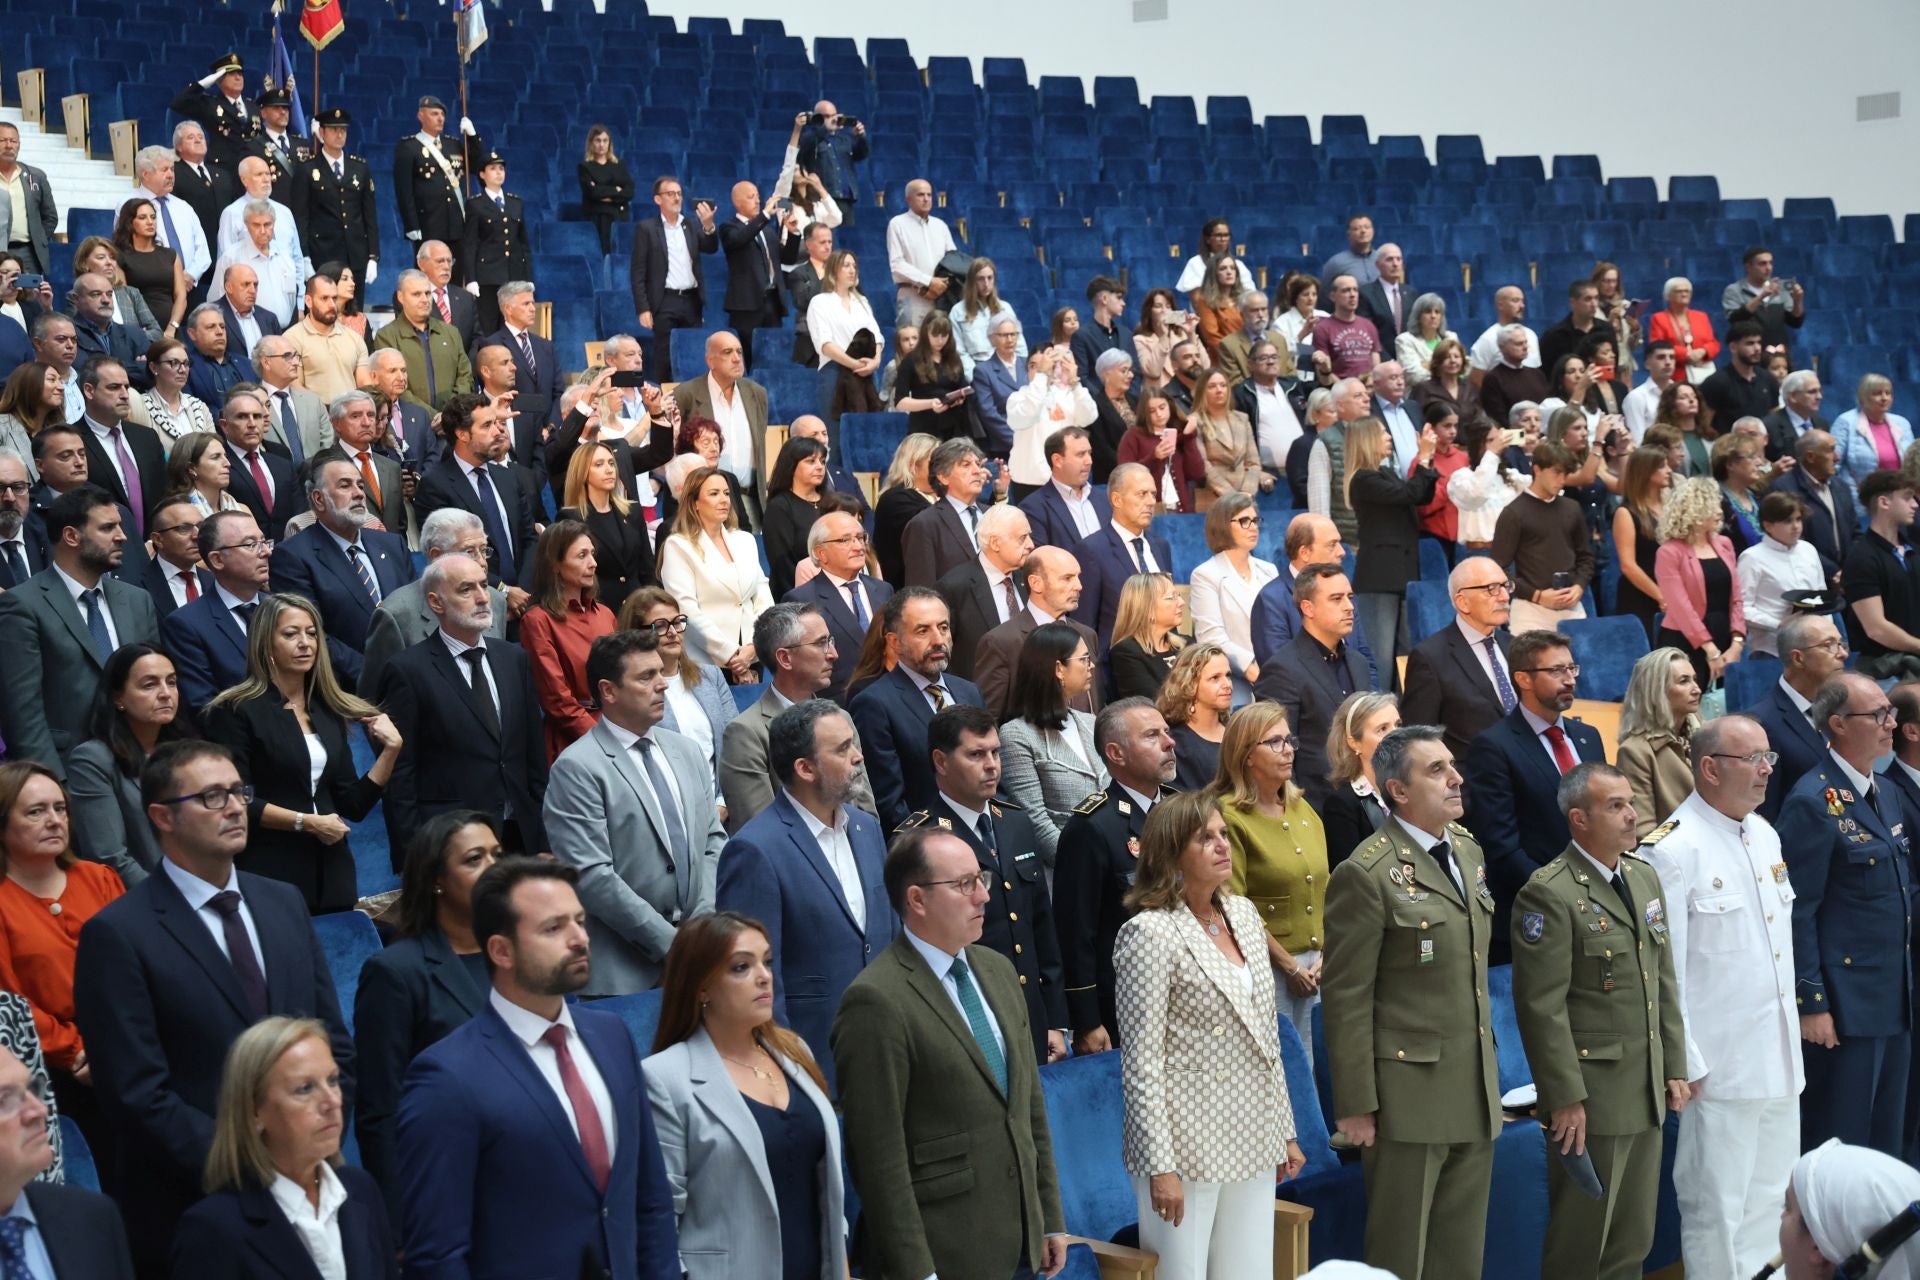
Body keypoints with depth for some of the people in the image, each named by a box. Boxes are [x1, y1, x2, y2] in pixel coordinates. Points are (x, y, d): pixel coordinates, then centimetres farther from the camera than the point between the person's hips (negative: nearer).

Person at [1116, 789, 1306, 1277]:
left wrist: (1285, 1129, 14)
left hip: (1254, 1142, 6)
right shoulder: (1150, 933, -13)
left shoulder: (1244, 913, 8)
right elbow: (1141, 1062, -15)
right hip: (1187, 1145, -6)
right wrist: (1160, 1166, -17)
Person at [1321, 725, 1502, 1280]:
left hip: (1476, 1091, 7)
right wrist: (1356, 1105, -15)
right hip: (1409, 1096, -7)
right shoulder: (1367, 874, -14)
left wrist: (1488, 1076, 16)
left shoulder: (1468, 849, 10)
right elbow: (1346, 1000, -14)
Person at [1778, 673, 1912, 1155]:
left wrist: (1905, 988, 16)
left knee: (1886, 1145, 15)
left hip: (1893, 1004, 8)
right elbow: (1798, 912, -16)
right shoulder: (1814, 802, -15)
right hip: (1843, 1007, -8)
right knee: (1838, 1142, 2)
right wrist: (1811, 1003, -16)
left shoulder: (1886, 795, 12)